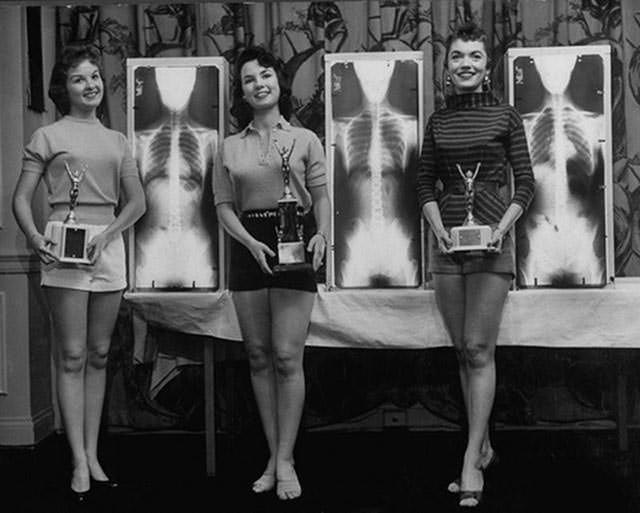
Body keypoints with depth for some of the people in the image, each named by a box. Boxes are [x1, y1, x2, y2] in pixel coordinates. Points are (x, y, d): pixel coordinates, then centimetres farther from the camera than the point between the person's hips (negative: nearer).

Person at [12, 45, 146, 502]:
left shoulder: (117, 141, 16)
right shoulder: (48, 136, 5)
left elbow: (137, 201, 10)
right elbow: (21, 198, 3)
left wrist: (107, 235, -5)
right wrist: (34, 237, -14)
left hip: (109, 246, 4)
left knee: (99, 354, 7)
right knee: (72, 356, -4)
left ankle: (93, 455, 14)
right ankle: (80, 463, -1)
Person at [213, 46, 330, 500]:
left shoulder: (304, 139, 7)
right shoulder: (231, 148, 11)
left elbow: (321, 195, 4)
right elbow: (224, 206, 7)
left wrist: (322, 234, -14)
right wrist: (251, 242, -10)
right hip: (248, 247, 3)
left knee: (287, 357, -7)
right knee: (259, 357, 5)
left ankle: (285, 460, 0)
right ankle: (273, 456, 13)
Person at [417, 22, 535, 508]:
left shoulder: (505, 116, 1)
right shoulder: (438, 121, 10)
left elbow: (525, 183, 1)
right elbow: (426, 183, 11)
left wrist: (502, 227, -12)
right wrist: (437, 226, -5)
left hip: (491, 238, -4)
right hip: (446, 239, 4)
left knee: (479, 349, -7)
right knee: (464, 351, 9)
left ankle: (471, 460, -4)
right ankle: (484, 446, 20)